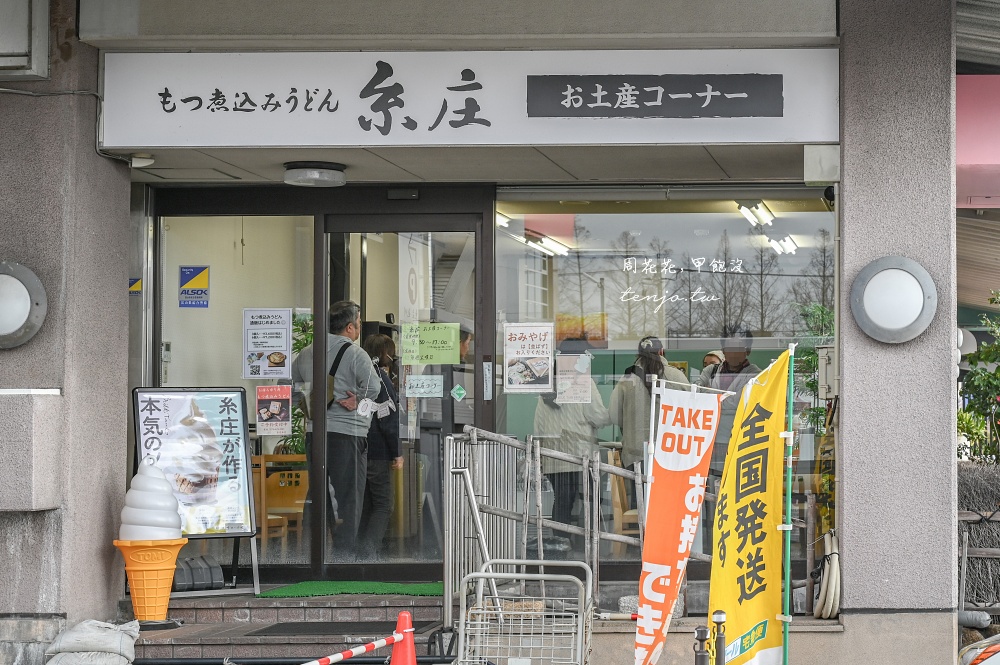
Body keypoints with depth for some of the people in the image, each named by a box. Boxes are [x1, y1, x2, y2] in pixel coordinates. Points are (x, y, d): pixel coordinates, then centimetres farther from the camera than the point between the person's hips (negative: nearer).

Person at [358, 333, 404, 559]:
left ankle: (363, 552, 12)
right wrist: (397, 453, -9)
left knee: (365, 505, 13)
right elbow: (388, 420, -14)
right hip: (377, 453, -7)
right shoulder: (380, 377, -10)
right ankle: (369, 551, -16)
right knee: (383, 506, -4)